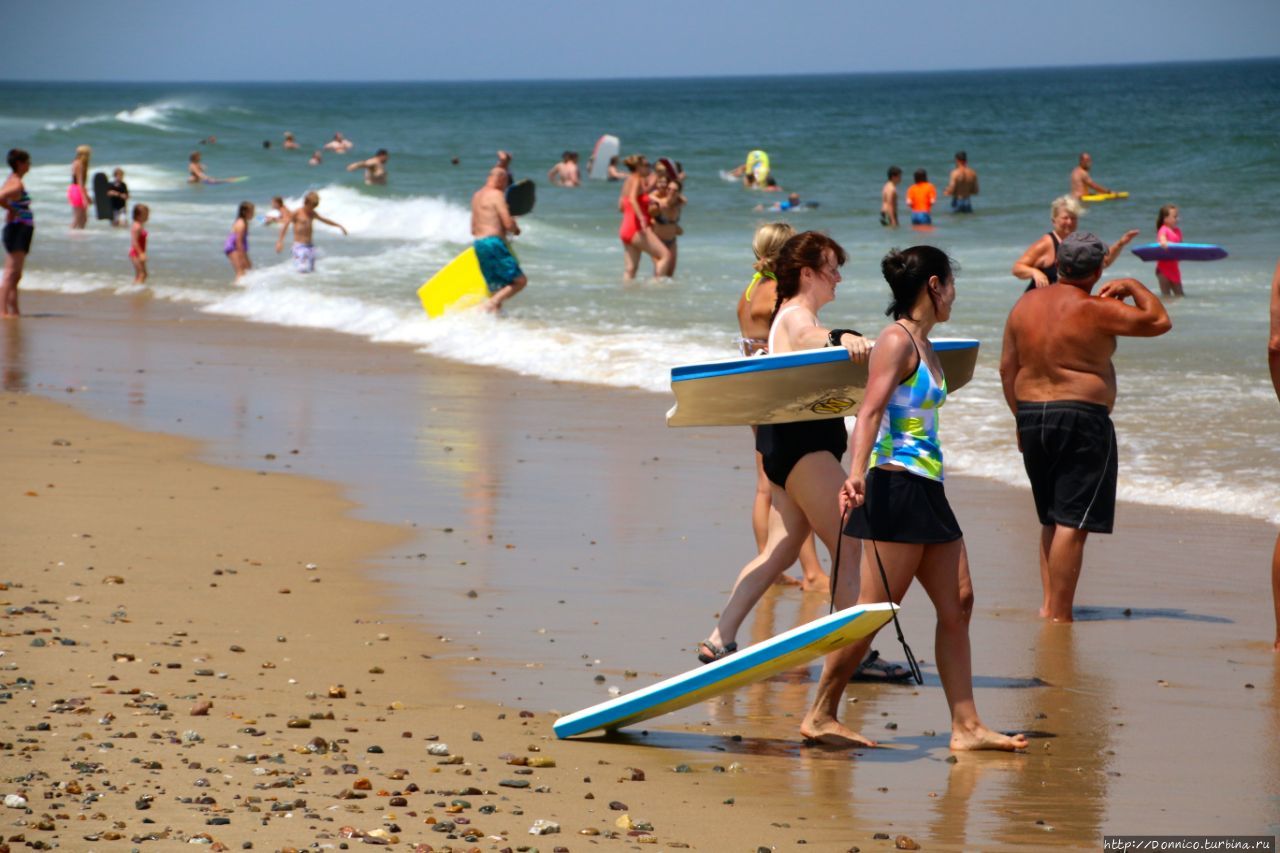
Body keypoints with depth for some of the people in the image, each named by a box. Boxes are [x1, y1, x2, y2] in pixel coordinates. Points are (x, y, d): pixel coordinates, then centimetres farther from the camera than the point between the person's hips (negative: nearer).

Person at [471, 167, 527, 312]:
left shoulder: (477, 196, 21)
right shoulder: (497, 194, -6)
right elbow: (508, 224, -15)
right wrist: (516, 229, 8)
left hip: (478, 244, 9)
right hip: (493, 243, -9)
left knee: (496, 289, 12)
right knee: (520, 281, -8)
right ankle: (491, 304, -24)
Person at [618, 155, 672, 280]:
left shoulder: (628, 181, 18)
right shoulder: (636, 180, -7)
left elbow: (621, 207, 21)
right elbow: (632, 199, -24)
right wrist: (642, 218, -33)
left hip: (625, 228, 10)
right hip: (636, 228, -10)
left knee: (630, 269, 7)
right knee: (666, 255, -11)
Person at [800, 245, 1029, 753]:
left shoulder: (925, 347, 17)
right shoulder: (897, 340, -10)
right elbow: (870, 411, -21)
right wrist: (857, 475, -34)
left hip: (927, 492, 10)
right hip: (897, 487, -10)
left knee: (957, 604, 6)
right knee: (874, 610, -7)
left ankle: (966, 726, 7)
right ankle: (821, 716, 0)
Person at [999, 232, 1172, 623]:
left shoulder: (1026, 304, 5)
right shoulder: (1095, 310, -13)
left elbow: (1007, 367, 10)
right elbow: (1159, 322, -6)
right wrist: (1133, 288, 8)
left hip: (1033, 415, 7)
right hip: (1082, 420, -7)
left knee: (1051, 520, 19)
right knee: (1073, 523, -5)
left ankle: (1048, 603, 17)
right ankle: (1059, 615, -7)